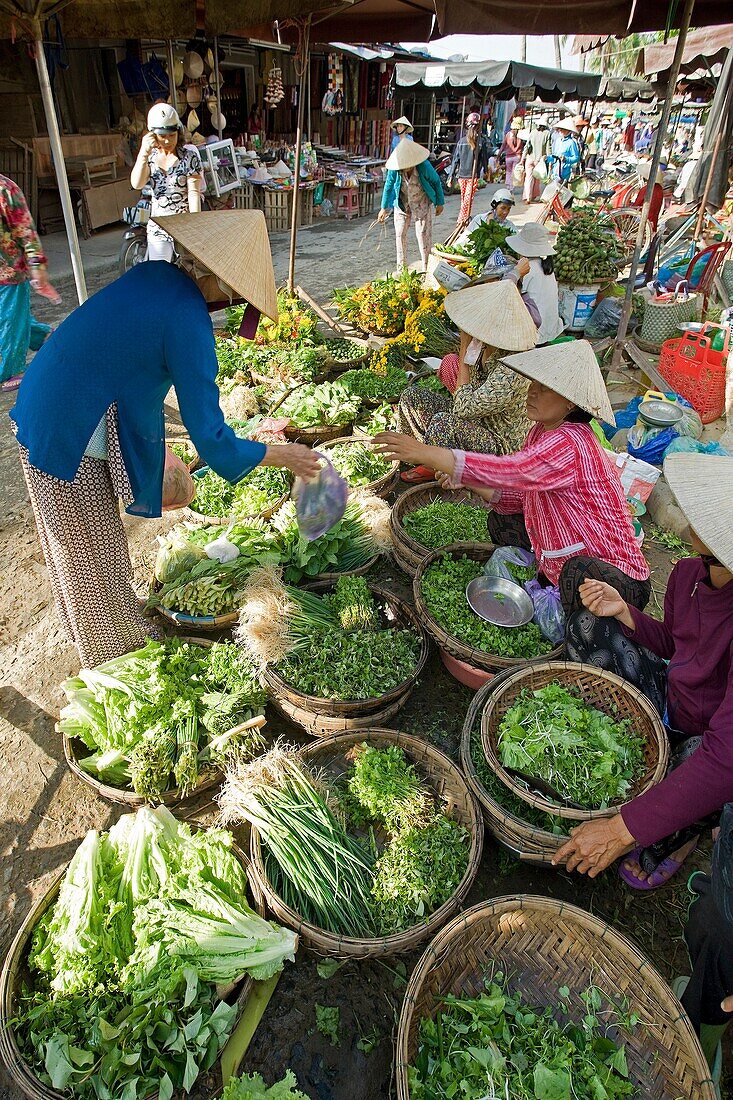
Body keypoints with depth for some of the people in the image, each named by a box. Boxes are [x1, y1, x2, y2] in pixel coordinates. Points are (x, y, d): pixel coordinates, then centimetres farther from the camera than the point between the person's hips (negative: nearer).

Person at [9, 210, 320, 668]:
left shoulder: (152, 273, -1)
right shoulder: (188, 322, -24)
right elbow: (210, 438, -21)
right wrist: (280, 456, -9)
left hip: (40, 412, 9)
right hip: (69, 437, -9)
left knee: (79, 543, 25)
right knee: (95, 551, 10)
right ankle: (117, 657, 33)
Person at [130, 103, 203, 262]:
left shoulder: (189, 156, -4)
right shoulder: (150, 157, 5)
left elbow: (194, 192, -10)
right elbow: (136, 184, -10)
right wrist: (144, 152, -19)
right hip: (157, 227, 3)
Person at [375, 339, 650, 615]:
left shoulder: (569, 444, -27)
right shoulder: (542, 431, 2)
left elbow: (510, 470, -42)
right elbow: (523, 493, 7)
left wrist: (423, 452, -44)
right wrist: (468, 482, -8)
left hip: (613, 575, -8)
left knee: (580, 573, -40)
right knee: (501, 520, 10)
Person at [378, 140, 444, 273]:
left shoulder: (424, 167, -26)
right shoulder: (394, 169, -22)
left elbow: (436, 182, -10)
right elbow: (388, 186, -5)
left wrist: (440, 203, -2)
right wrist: (384, 208, 2)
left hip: (422, 203, -2)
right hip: (402, 204, 2)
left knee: (423, 234, -5)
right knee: (400, 234, 2)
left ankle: (426, 267, 5)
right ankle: (401, 268, 13)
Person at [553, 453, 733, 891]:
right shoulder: (689, 572, -15)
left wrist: (624, 828, -46)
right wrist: (623, 612, -15)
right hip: (670, 696, 7)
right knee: (588, 628, -1)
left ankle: (676, 837, -3)